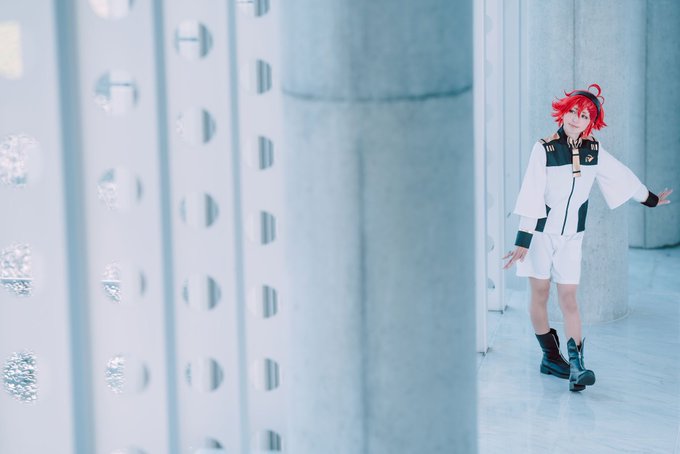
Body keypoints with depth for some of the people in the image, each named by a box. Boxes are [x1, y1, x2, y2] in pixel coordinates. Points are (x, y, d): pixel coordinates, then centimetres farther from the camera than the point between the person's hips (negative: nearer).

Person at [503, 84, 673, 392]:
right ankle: (550, 357, 20)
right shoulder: (544, 149, -12)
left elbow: (622, 177, 16)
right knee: (540, 295, 6)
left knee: (568, 299, -4)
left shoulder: (594, 151, 0)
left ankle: (576, 366, -11)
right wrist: (522, 241, -17)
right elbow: (531, 197, -14)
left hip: (571, 235, 2)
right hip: (541, 232, -2)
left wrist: (651, 199, 30)